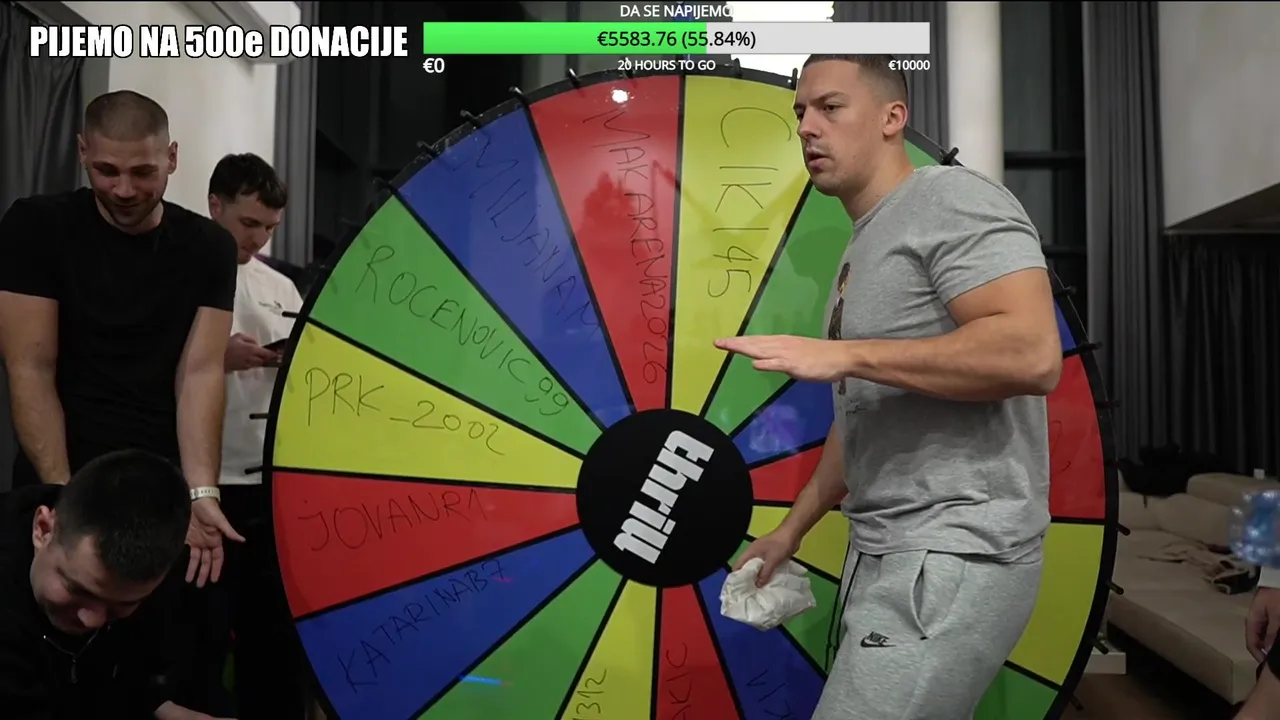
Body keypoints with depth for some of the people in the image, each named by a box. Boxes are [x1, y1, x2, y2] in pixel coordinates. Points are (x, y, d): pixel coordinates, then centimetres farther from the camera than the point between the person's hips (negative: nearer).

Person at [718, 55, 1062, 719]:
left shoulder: (953, 200, -10)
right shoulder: (864, 251, 18)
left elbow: (1032, 355, -24)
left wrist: (842, 354, -23)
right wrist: (790, 531, 21)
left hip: (953, 559, -9)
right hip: (883, 558, 9)